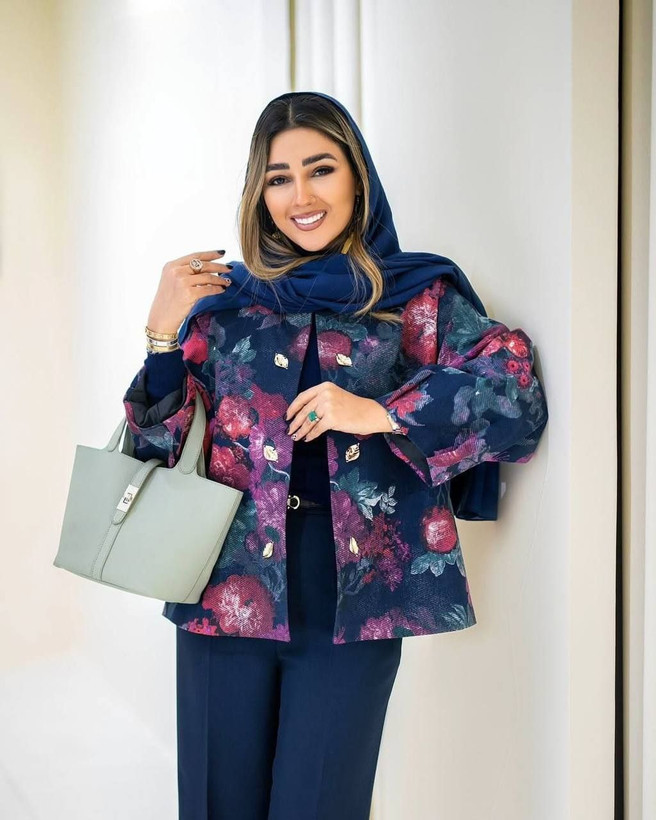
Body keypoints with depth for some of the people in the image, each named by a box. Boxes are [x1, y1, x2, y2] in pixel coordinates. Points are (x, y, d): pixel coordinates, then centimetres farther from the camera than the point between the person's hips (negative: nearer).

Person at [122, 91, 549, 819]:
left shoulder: (418, 296, 4)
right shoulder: (225, 298, 7)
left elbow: (518, 399, -8)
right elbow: (155, 447, 5)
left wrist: (380, 413, -17)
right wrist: (165, 332, -10)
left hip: (353, 607, -1)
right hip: (229, 596, 2)